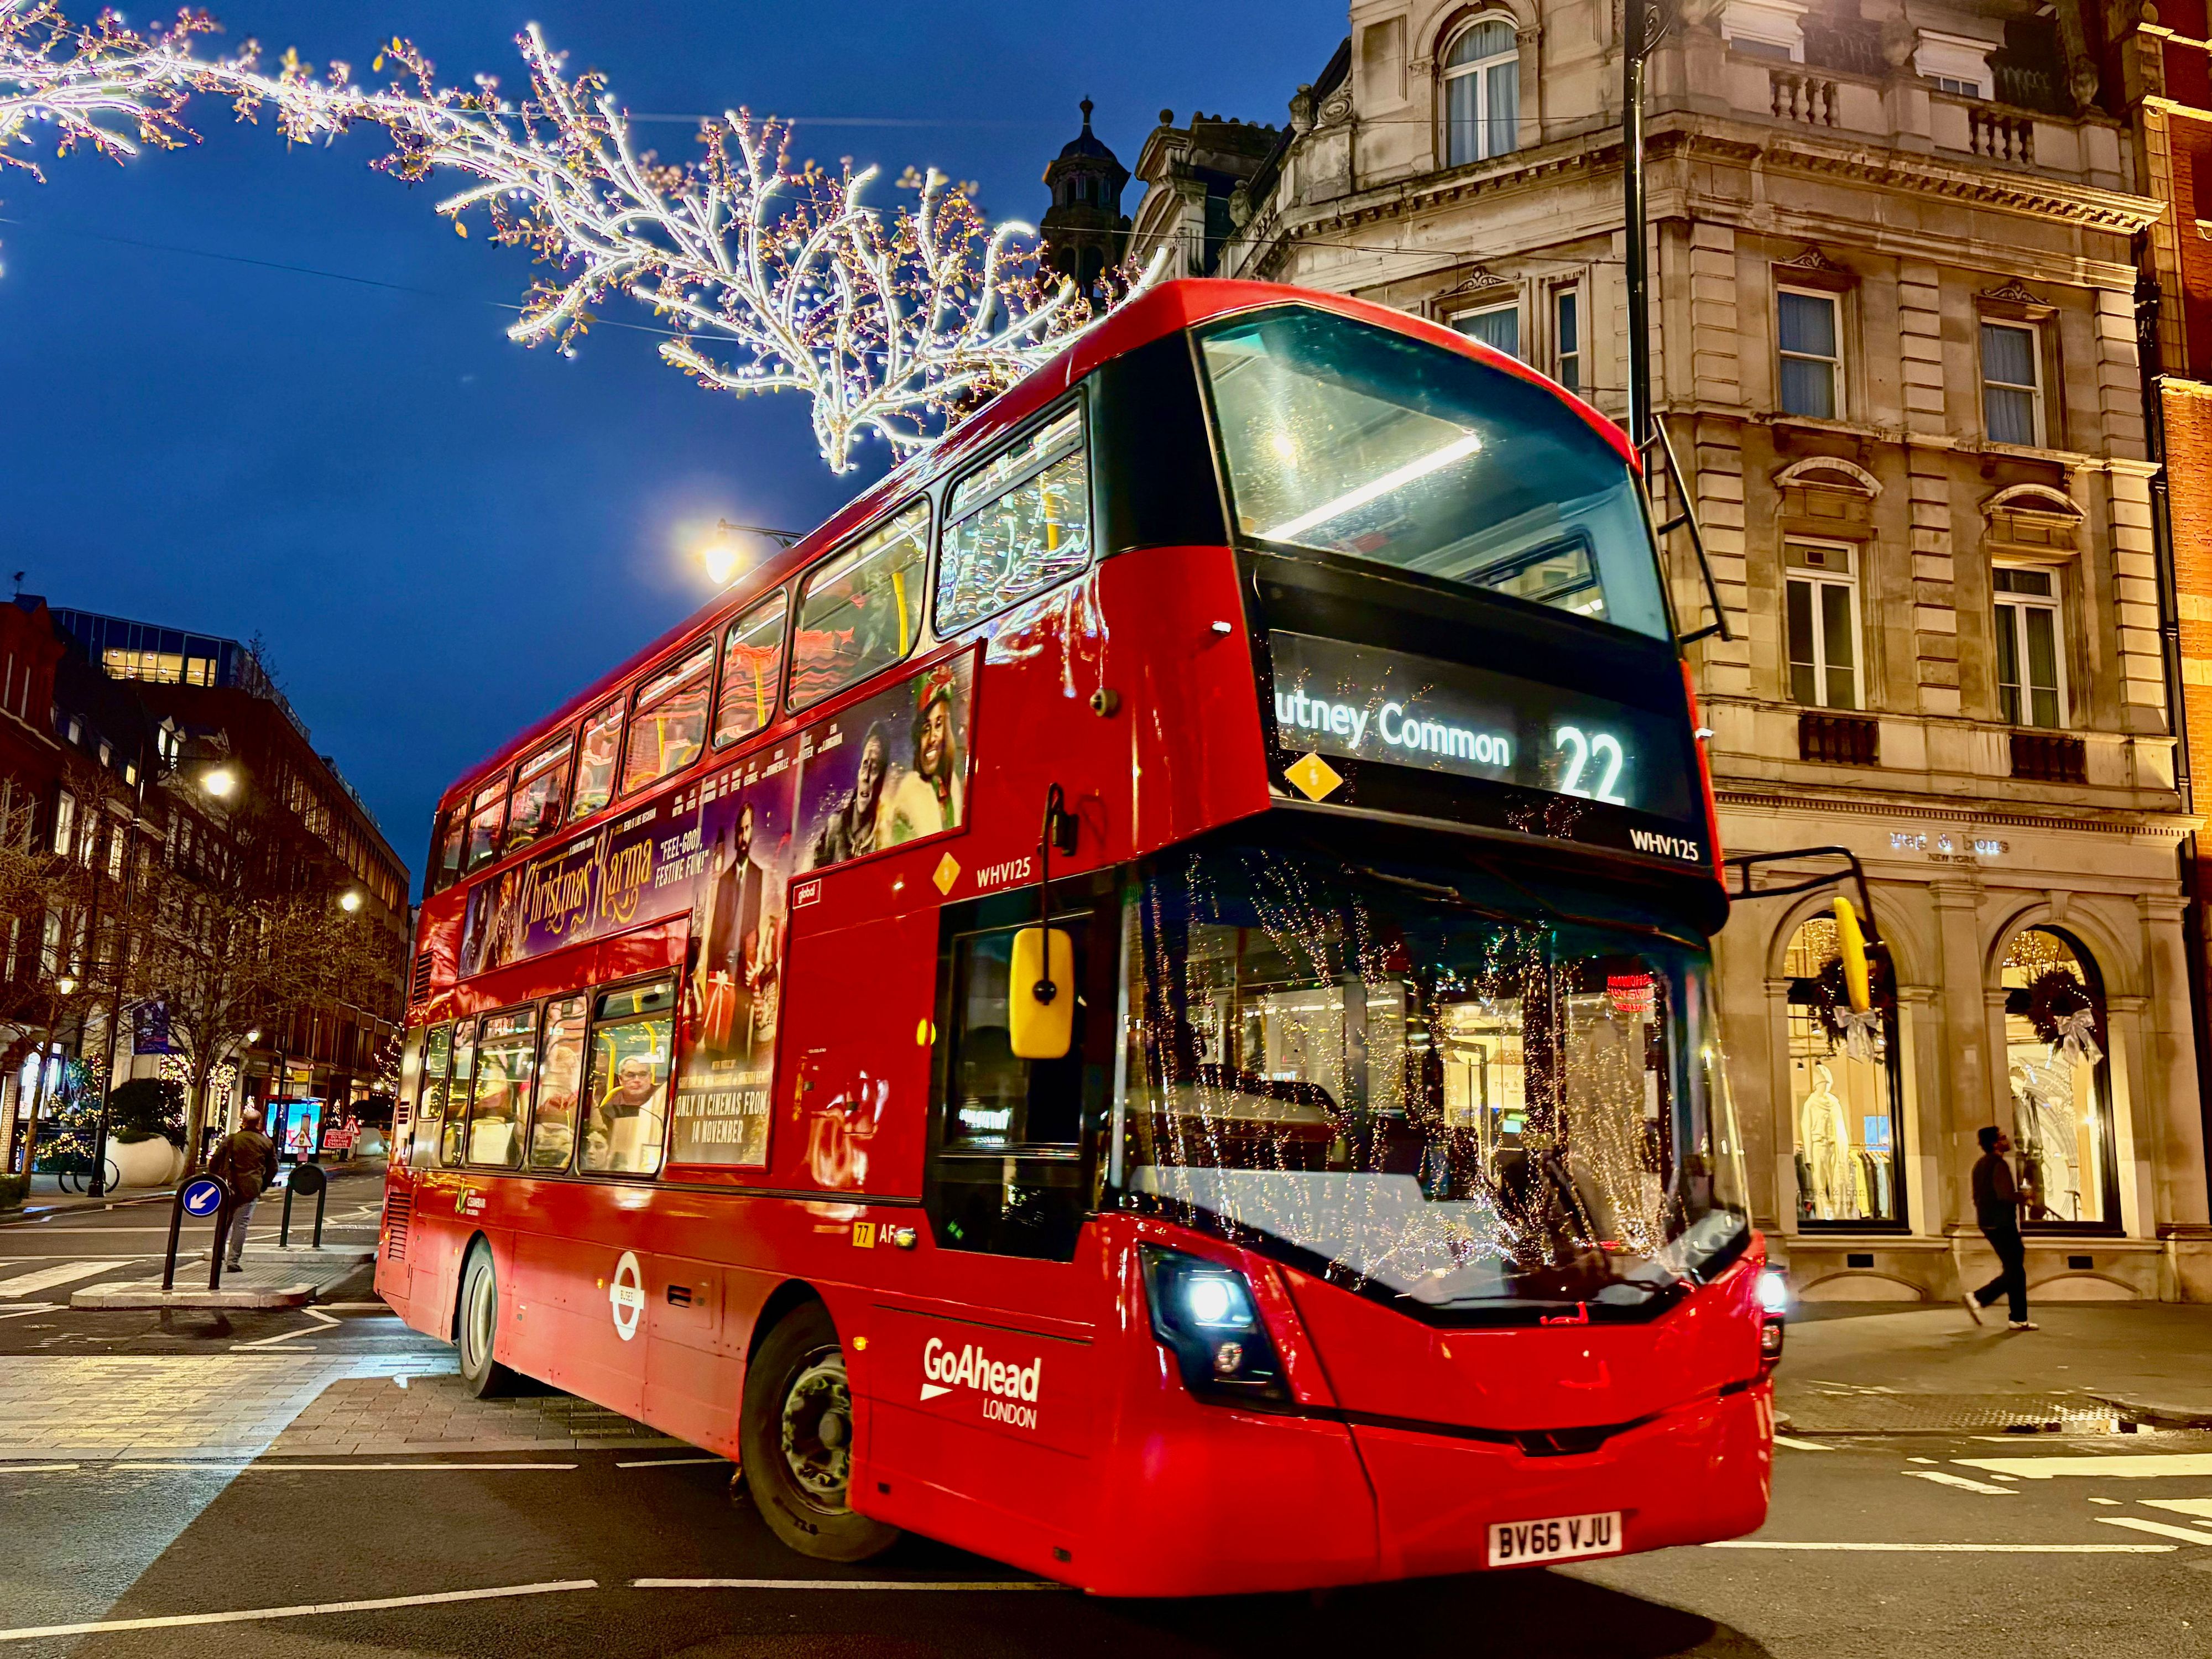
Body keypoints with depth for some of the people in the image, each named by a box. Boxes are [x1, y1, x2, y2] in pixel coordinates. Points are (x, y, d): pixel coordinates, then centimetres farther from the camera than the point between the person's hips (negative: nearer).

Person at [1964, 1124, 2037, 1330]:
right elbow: (2006, 1195, -25)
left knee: (2014, 1271, 13)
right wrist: (2024, 1197, -8)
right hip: (2002, 1224, -10)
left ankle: (2019, 1319, 14)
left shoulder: (1980, 1164, 15)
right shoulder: (1999, 1164, -15)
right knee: (2014, 1272, -4)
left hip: (1987, 1223, 10)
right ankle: (1978, 1298, -11)